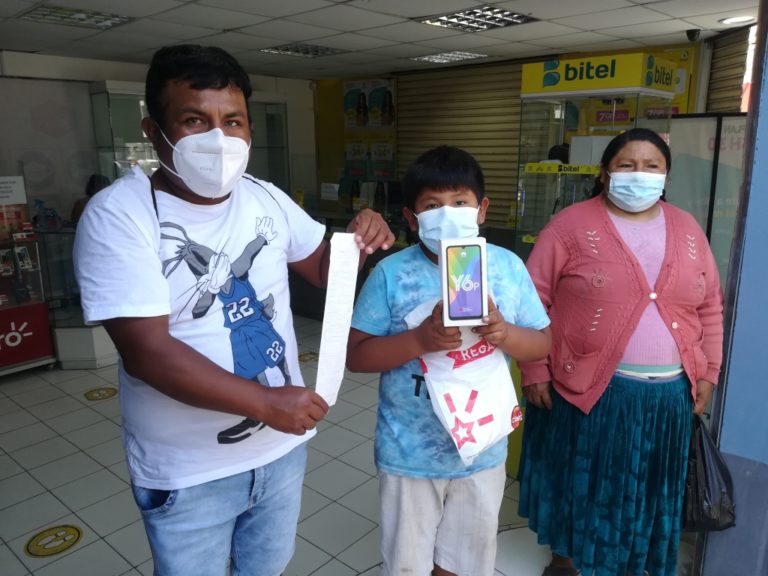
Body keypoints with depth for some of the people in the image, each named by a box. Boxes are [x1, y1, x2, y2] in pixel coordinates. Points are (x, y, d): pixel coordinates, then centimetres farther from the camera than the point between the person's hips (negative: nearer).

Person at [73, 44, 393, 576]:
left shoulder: (267, 199, -3)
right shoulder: (118, 216, -19)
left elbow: (323, 267, 10)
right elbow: (146, 353, -26)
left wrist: (356, 240, -13)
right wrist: (267, 402, -27)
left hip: (281, 445, 5)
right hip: (188, 472, -4)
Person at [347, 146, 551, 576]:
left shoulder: (508, 267, -6)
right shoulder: (391, 273, -13)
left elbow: (543, 344, 0)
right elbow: (356, 355, -12)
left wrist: (506, 334, -22)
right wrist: (420, 340, -28)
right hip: (410, 453, -2)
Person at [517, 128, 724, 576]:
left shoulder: (687, 229, 7)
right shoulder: (572, 225, -8)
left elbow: (710, 307, 13)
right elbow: (533, 301, -9)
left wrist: (708, 372, 8)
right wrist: (534, 371, -11)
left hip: (669, 392, 4)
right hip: (588, 387, -4)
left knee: (645, 485, 19)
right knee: (579, 477, 13)